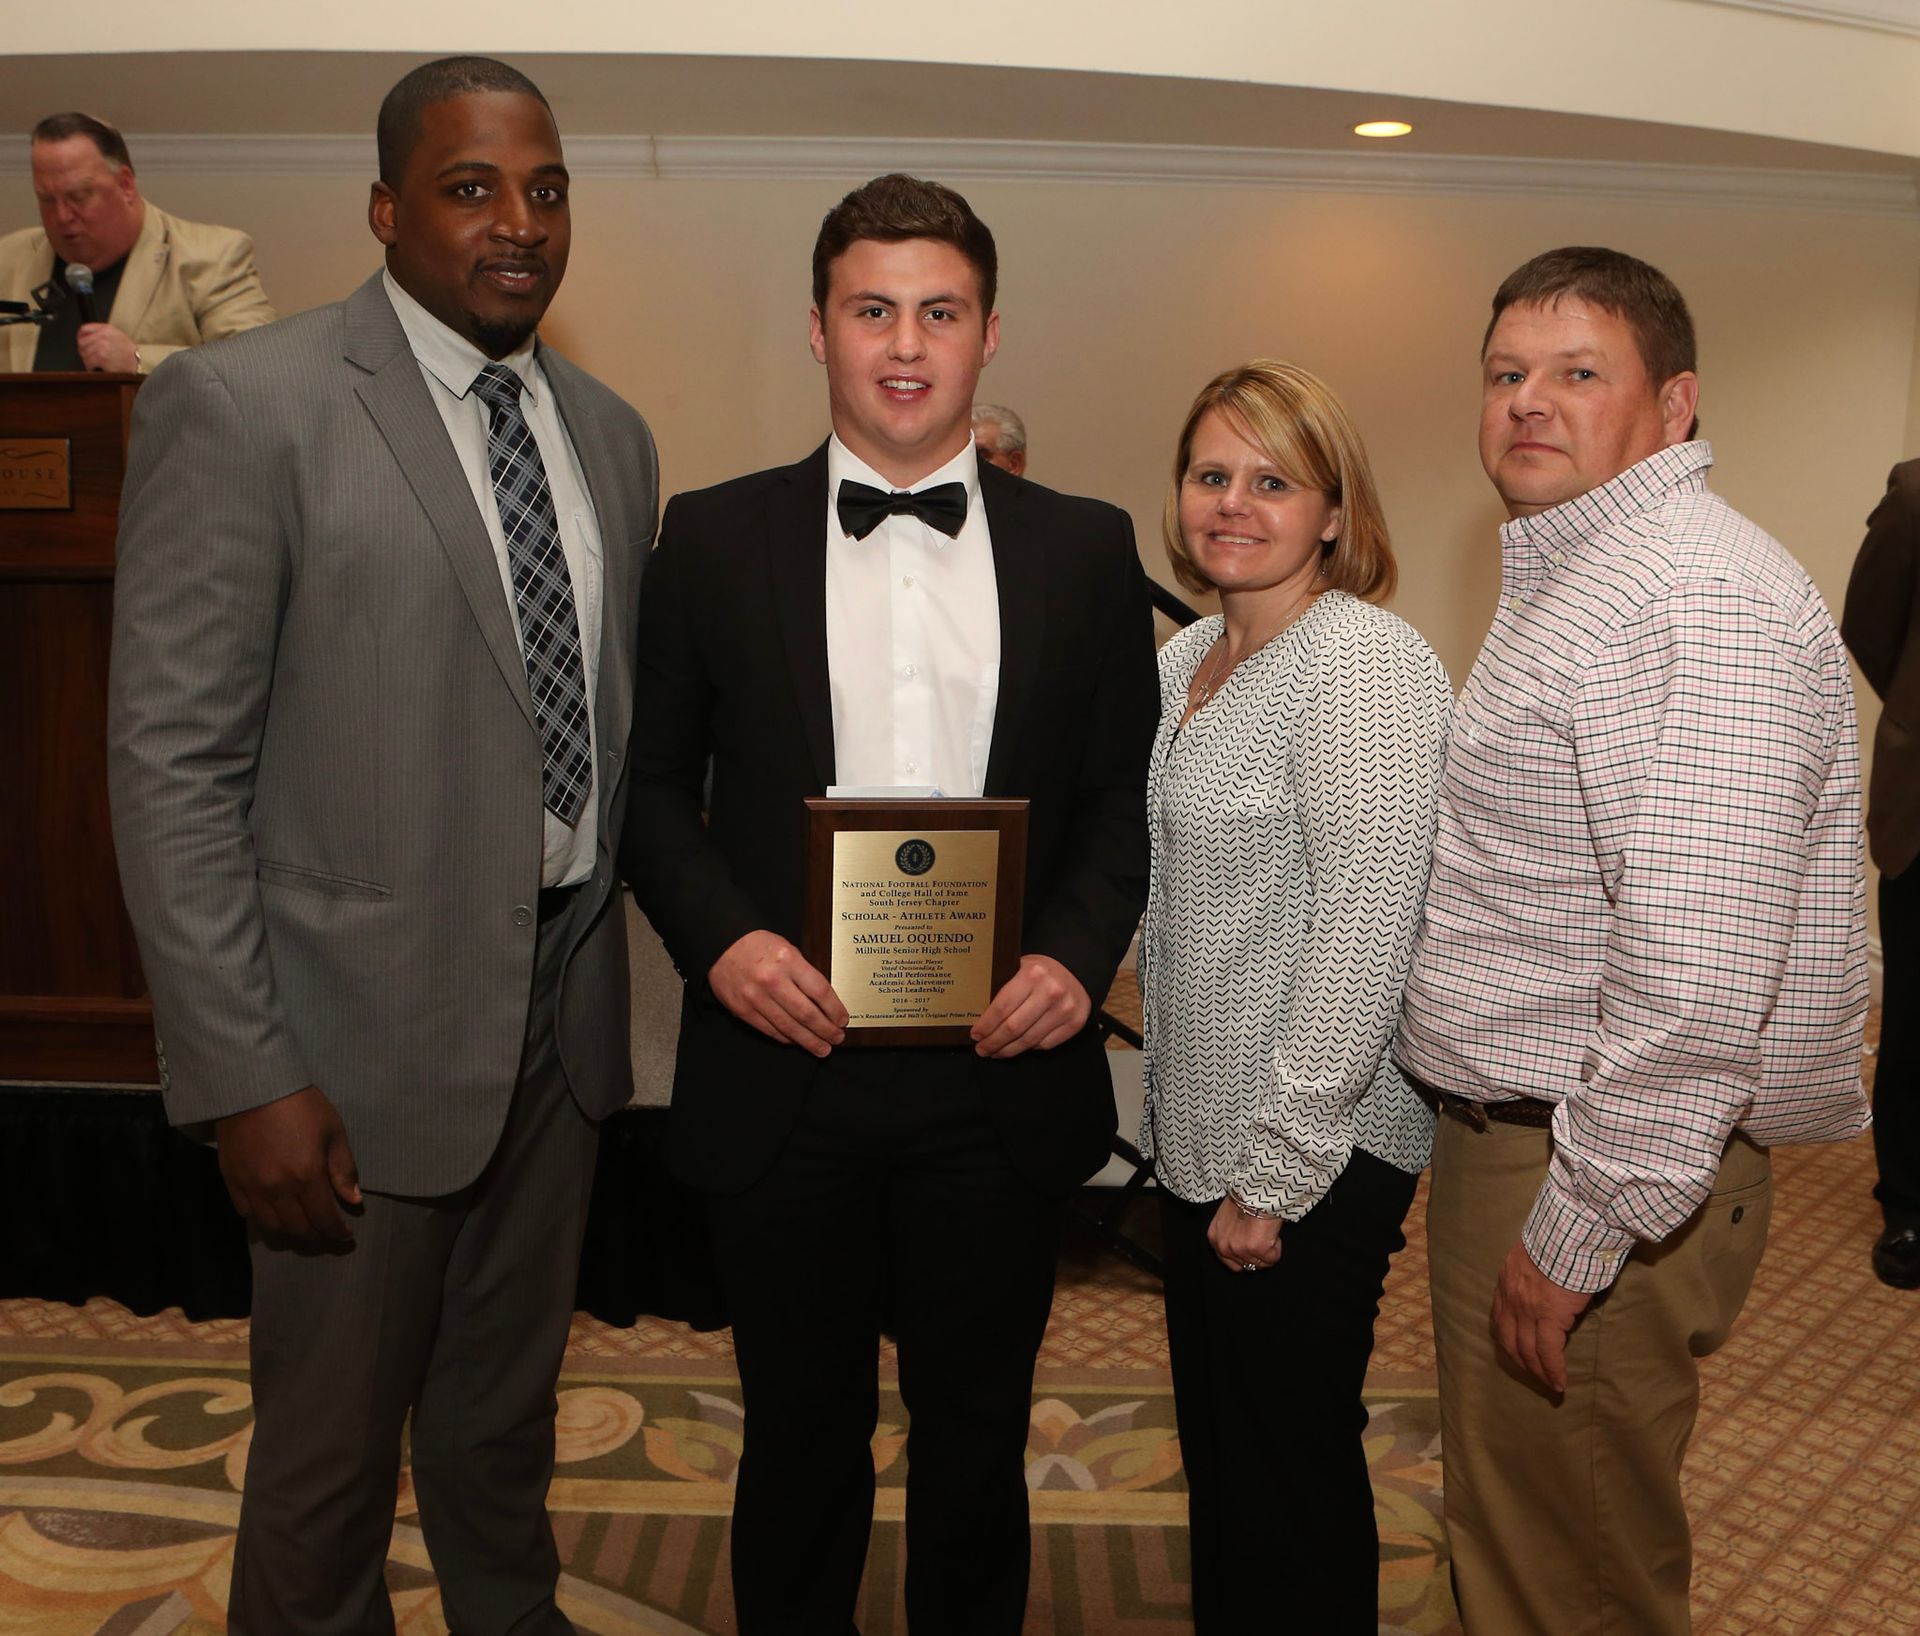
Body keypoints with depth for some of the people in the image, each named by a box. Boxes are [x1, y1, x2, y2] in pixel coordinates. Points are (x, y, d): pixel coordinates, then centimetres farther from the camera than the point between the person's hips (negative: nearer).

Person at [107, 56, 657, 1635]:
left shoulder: (609, 431, 8)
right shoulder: (241, 405, -12)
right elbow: (174, 765, -14)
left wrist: (611, 959, 6)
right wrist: (247, 1078, -17)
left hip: (564, 1007, 6)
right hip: (372, 1028, -5)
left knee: (507, 1412, 25)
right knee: (332, 1443, 15)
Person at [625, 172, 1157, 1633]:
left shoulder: (1086, 549, 4)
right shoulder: (713, 538, 2)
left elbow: (1127, 790, 5)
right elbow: (653, 783, 4)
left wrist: (1080, 953, -11)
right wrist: (718, 934, -13)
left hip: (1001, 1074, 1)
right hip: (785, 1066, 0)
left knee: (978, 1432, 18)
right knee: (802, 1429, 18)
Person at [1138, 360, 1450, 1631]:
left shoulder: (1363, 662, -18)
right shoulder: (1187, 660, 9)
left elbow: (1364, 932, -21)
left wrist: (1276, 1174, -18)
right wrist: (1176, 1122, 13)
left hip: (1314, 1160, -8)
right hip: (1196, 1141, 8)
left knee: (1291, 1469, 9)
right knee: (1215, 1447, 22)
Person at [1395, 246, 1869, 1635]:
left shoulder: (1697, 604, -20)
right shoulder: (1573, 575, 16)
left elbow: (1700, 973, -28)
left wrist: (1581, 1230, -23)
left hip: (1595, 1173, -10)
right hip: (1508, 1135, 10)